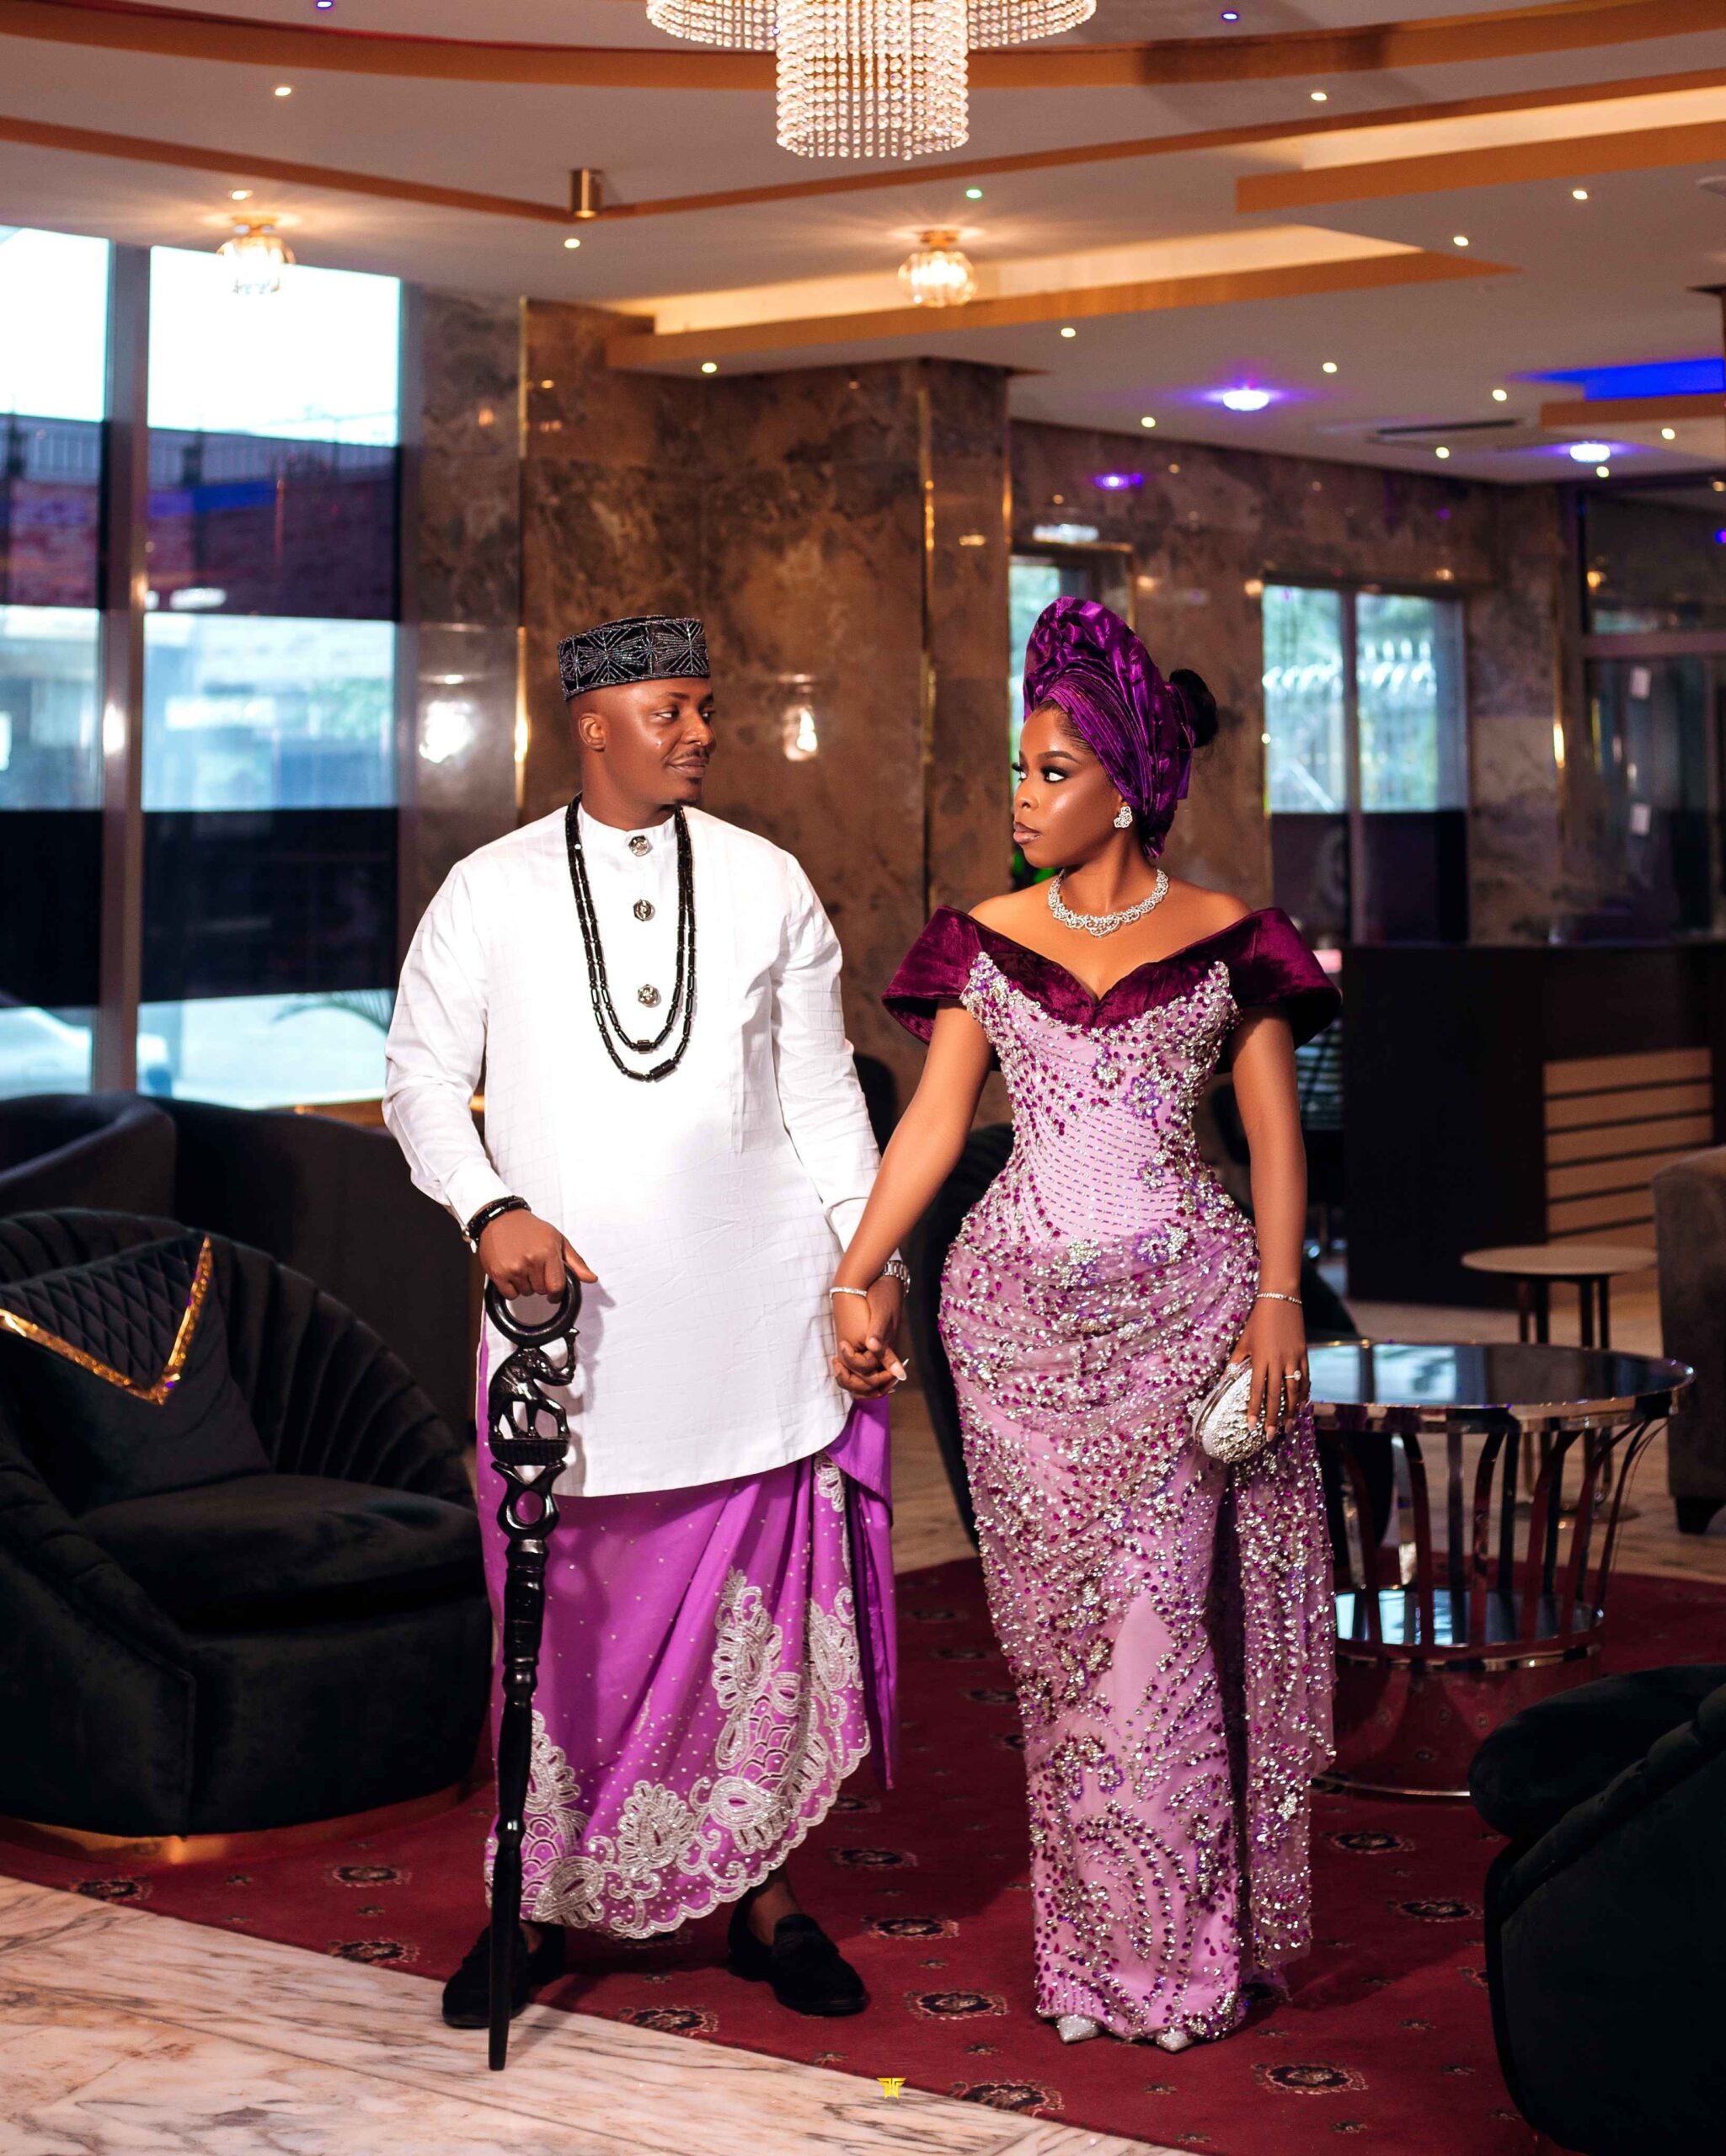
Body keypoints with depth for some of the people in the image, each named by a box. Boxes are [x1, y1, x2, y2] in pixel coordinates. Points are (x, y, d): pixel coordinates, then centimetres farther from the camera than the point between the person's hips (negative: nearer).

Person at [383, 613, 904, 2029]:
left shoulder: (767, 884, 9)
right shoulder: (492, 889, 5)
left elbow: (824, 1095, 11)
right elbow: (421, 1074, 6)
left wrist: (875, 1263, 5)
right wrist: (490, 1208, -10)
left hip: (753, 1313, 1)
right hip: (567, 1307, -1)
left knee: (761, 1602, 2)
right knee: (569, 1609, 1)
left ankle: (762, 1895, 15)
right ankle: (542, 1901, 14)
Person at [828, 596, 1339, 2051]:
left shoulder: (1226, 942, 1)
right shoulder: (986, 945, 8)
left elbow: (1276, 1135, 2)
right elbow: (932, 1124, 7)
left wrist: (1278, 1297, -7)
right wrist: (854, 1278, 1)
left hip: (1184, 1306, -2)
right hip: (1022, 1315, 3)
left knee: (1160, 1613, -4)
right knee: (1061, 1629, 5)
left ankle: (1188, 1943, 8)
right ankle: (1097, 1944, 15)